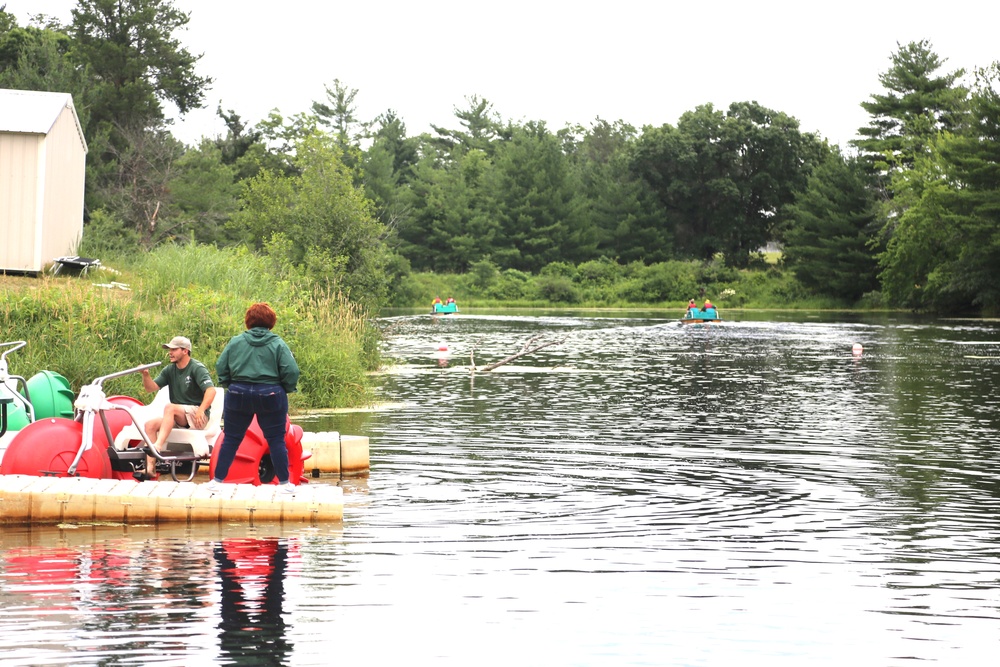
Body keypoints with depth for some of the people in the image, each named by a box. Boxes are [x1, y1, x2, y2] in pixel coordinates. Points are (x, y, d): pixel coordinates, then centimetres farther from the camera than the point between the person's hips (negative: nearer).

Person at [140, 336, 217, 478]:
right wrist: (146, 375, -19)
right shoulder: (170, 370, 12)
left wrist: (201, 410, -38)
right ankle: (150, 467, -24)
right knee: (150, 425, -15)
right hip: (178, 419, 7)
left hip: (196, 416, -7)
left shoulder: (197, 368, -8)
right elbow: (152, 387, 2)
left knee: (170, 408, -31)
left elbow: (211, 390, -23)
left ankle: (158, 446, -45)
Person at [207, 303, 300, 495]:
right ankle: (284, 483, 9)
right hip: (270, 397, -1)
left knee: (231, 439, 11)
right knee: (276, 440, 7)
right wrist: (287, 389, 6)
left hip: (239, 395, 2)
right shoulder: (278, 344, -5)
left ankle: (217, 480, 13)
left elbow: (220, 368, 1)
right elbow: (291, 372, -11)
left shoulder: (235, 342, 1)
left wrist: (229, 385, 17)